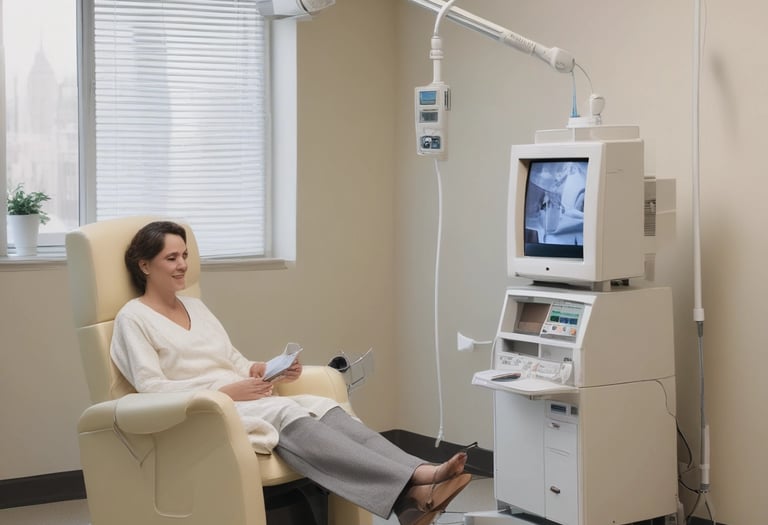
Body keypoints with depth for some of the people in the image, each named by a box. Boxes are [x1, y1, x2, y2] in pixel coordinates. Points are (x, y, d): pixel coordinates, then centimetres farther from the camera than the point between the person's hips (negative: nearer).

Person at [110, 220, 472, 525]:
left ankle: (418, 487, -47)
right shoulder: (133, 318, 1)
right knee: (286, 415, -35)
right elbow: (153, 389, -10)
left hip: (244, 403, 7)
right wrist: (226, 391, -17)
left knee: (325, 410, -23)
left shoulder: (195, 306, 23)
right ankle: (415, 484, -53)